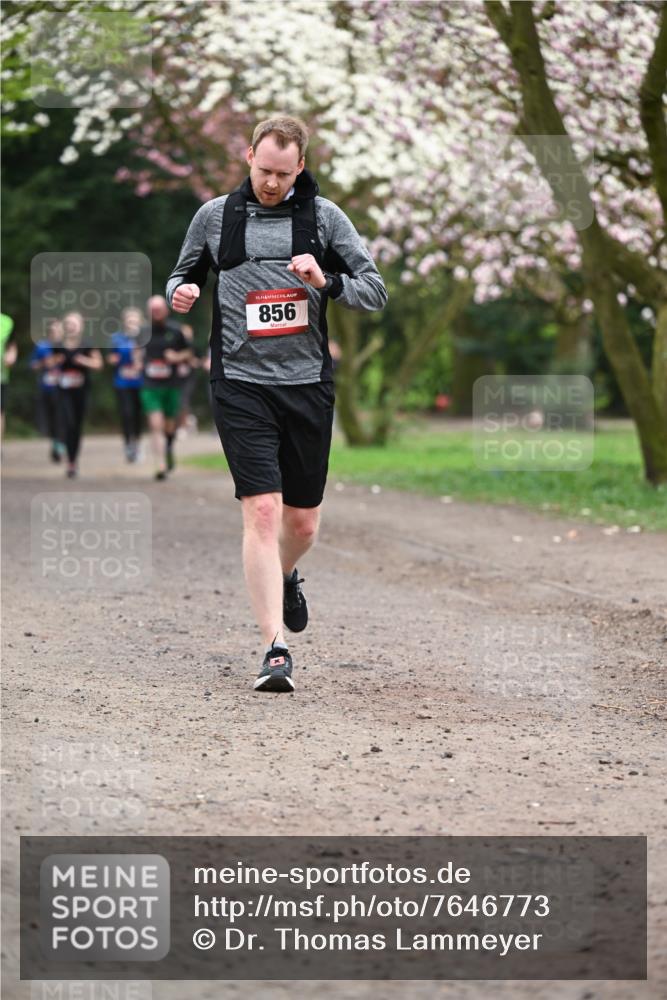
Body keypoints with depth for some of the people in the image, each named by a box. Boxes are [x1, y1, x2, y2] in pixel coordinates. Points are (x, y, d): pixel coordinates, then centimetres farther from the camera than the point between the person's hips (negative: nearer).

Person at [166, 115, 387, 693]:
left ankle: (285, 577, 47)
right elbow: (186, 275, 20)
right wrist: (181, 293, -4)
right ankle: (276, 650, -14)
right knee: (262, 511, -14)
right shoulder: (215, 216, 6)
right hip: (241, 384, -1)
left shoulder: (323, 216, 4)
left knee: (302, 522, 10)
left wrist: (327, 281, -16)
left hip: (308, 384, 1)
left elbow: (376, 291, 3)